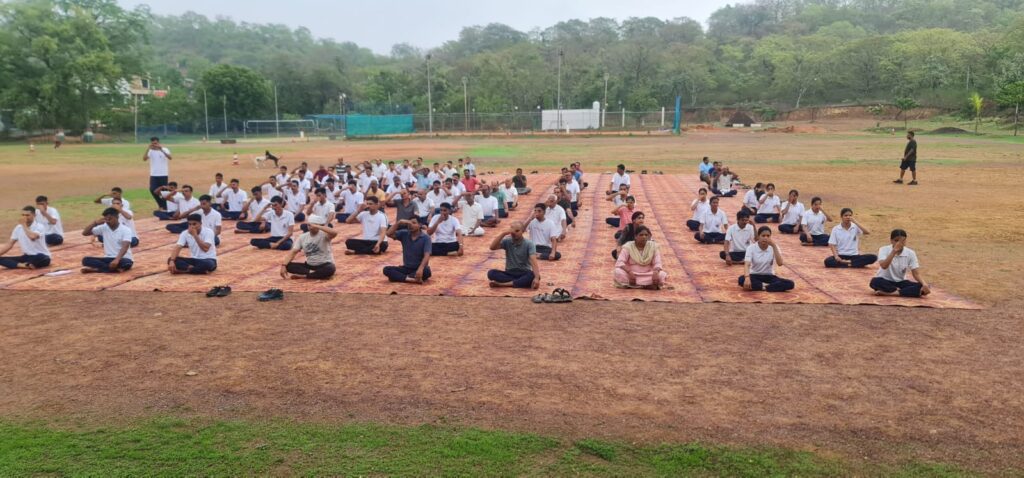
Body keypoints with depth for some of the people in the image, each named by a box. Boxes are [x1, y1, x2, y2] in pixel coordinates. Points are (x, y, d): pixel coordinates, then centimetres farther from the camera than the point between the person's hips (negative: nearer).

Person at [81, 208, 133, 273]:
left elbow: (125, 247, -22)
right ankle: (116, 268, -28)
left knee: (127, 263, -40)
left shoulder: (125, 230, -9)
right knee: (86, 260, -18)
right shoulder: (103, 228, 6)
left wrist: (117, 260, -39)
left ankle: (95, 269, -28)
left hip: (122, 259, -5)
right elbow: (84, 233, 7)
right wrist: (95, 223, -8)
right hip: (108, 258, 5)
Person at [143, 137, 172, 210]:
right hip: (153, 175, 2)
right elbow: (144, 159, -13)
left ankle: (165, 207, 13)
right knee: (152, 189, -10)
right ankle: (161, 204, 10)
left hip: (163, 174, -2)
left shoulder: (165, 150, -3)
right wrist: (148, 148, -18)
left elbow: (170, 157, -23)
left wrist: (161, 150, -31)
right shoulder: (150, 151, 3)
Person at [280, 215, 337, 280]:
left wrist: (317, 226, -34)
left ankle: (302, 276, -25)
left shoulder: (324, 235, -14)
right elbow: (293, 252, 0)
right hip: (309, 265, 5)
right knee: (288, 266, -14)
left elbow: (334, 233, -36)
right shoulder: (302, 237, 1)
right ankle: (315, 274, -21)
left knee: (330, 269, -40)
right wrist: (284, 265, -13)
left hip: (324, 265, -4)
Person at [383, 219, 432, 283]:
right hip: (406, 268, 4)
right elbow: (389, 234, -9)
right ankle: (411, 279, -33)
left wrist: (420, 269, -39)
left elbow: (426, 255, -22)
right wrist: (399, 222, -19)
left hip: (419, 268, -4)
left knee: (426, 271, -38)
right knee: (387, 270, -20)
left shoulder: (425, 238, -11)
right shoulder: (404, 234, 2)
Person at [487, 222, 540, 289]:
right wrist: (503, 233, -24)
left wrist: (536, 278, -38)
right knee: (491, 273, -24)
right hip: (509, 273, 2)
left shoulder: (529, 244, -9)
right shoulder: (507, 241, 0)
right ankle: (520, 282, -27)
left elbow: (533, 261, -21)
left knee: (533, 276, -36)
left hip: (524, 274, -2)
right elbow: (492, 247, -15)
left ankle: (502, 284, -31)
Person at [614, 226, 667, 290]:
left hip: (647, 276, 2)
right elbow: (620, 263, -16)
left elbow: (657, 263, -6)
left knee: (662, 275, -27)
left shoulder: (653, 246, -1)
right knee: (618, 272, -32)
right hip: (631, 274, -2)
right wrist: (629, 272, -34)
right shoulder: (628, 246, -7)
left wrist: (656, 273, -29)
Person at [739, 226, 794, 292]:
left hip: (769, 276, 2)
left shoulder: (773, 247, -5)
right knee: (742, 280, -36)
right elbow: (747, 265, -24)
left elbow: (780, 263, -19)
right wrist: (747, 278, -44)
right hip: (755, 275, -2)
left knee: (790, 284, -25)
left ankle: (763, 286, -27)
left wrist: (774, 246, -24)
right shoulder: (751, 248, -10)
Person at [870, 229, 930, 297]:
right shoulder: (884, 250, -12)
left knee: (921, 288, -24)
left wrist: (924, 284, -27)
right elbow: (884, 266, -30)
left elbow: (916, 273, -8)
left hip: (900, 282, 4)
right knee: (875, 282, -38)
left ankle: (887, 292, -28)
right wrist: (894, 251, -36)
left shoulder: (910, 253, -4)